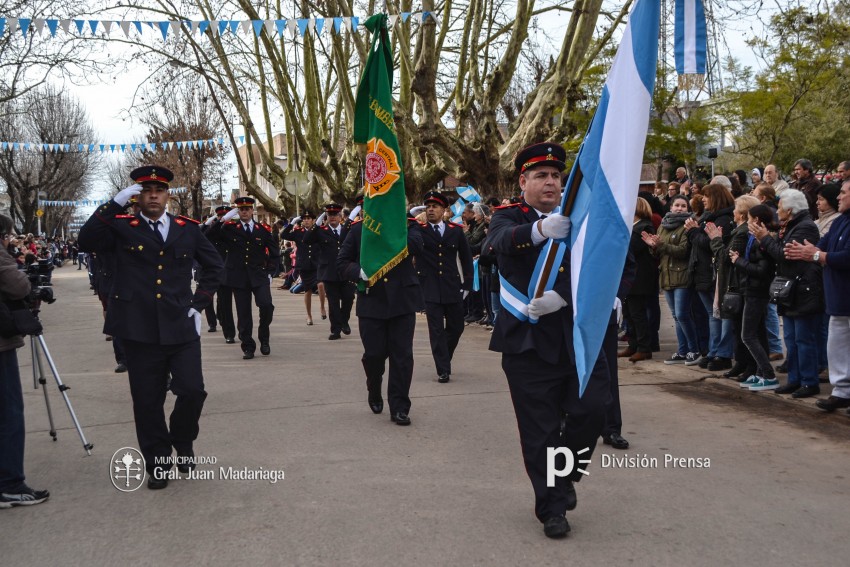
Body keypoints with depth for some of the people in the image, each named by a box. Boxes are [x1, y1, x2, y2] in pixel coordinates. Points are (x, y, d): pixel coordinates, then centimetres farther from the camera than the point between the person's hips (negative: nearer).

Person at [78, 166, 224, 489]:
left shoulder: (187, 229, 8)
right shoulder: (122, 228, 4)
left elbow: (214, 264, 16)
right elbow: (86, 241, -13)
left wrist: (199, 302, 7)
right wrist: (115, 204, -18)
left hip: (181, 328, 1)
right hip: (140, 332, -1)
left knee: (193, 392, -4)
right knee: (147, 402, 6)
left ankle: (183, 441, 26)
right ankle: (158, 463, 22)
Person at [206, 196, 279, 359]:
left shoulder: (264, 229, 6)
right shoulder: (229, 228, 4)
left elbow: (275, 252, 11)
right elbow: (209, 237, -7)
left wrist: (270, 272, 2)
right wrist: (221, 220, -13)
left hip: (259, 276, 0)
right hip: (239, 277, 0)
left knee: (266, 306, -17)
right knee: (243, 314, 3)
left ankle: (264, 338, 6)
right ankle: (248, 347, 13)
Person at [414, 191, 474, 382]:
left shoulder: (456, 230, 5)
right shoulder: (418, 230, 2)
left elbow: (466, 258, 9)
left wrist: (467, 284, 6)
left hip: (453, 288, 2)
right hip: (430, 289, -2)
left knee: (456, 328, 12)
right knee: (436, 330, -2)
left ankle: (444, 358, 36)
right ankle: (443, 370, 5)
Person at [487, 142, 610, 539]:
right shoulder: (509, 217, 2)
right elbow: (501, 240, -23)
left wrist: (562, 296, -24)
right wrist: (540, 229, -45)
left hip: (578, 335, 2)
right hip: (530, 341, -2)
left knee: (592, 408, -8)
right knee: (540, 430, 4)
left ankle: (566, 474, 21)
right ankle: (552, 506, 22)